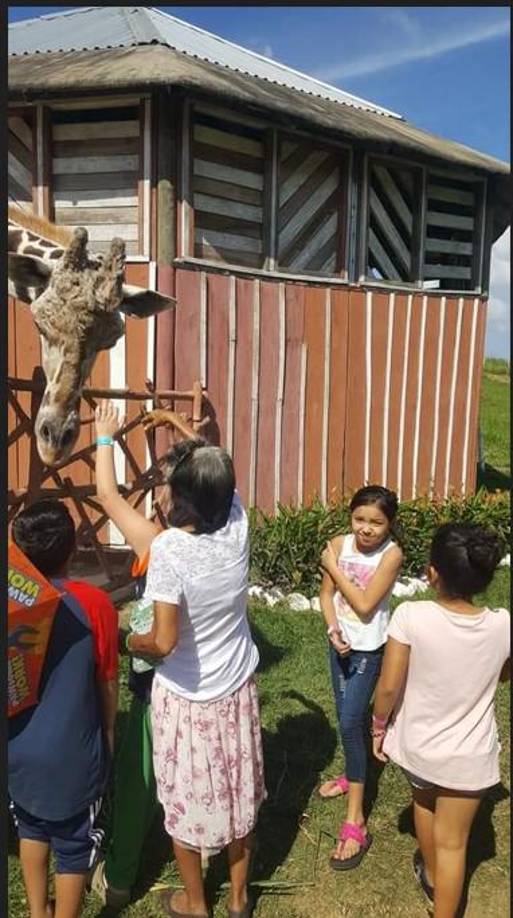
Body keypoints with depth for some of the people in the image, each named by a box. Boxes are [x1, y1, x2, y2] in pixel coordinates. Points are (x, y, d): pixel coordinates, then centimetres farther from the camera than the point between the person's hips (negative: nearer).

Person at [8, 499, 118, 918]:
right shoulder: (94, 602, -20)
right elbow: (108, 682, -10)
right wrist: (109, 732, 7)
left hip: (21, 747, 4)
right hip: (74, 750, -4)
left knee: (32, 828, 28)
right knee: (74, 846, 17)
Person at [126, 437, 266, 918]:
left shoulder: (168, 549, -28)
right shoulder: (237, 525, -15)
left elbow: (163, 642, -29)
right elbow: (220, 481, 8)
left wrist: (132, 641, -8)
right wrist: (193, 440, 16)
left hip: (185, 696, -4)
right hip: (237, 689, 4)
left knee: (185, 798, 19)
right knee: (238, 792, 22)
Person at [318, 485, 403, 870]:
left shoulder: (391, 554, -20)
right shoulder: (339, 544, -7)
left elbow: (364, 606, -23)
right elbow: (326, 594, 0)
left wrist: (334, 567, -19)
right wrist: (333, 629, -16)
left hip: (370, 649, -5)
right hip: (341, 643, 5)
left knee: (350, 723, -8)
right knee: (348, 718, 21)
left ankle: (356, 823, 0)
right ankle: (354, 775, 47)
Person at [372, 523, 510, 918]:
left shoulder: (411, 616, -27)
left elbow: (389, 687, -19)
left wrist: (379, 726, -1)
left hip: (418, 744, 1)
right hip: (469, 757, -1)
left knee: (424, 802, 32)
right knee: (453, 843, 17)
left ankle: (431, 875, 56)